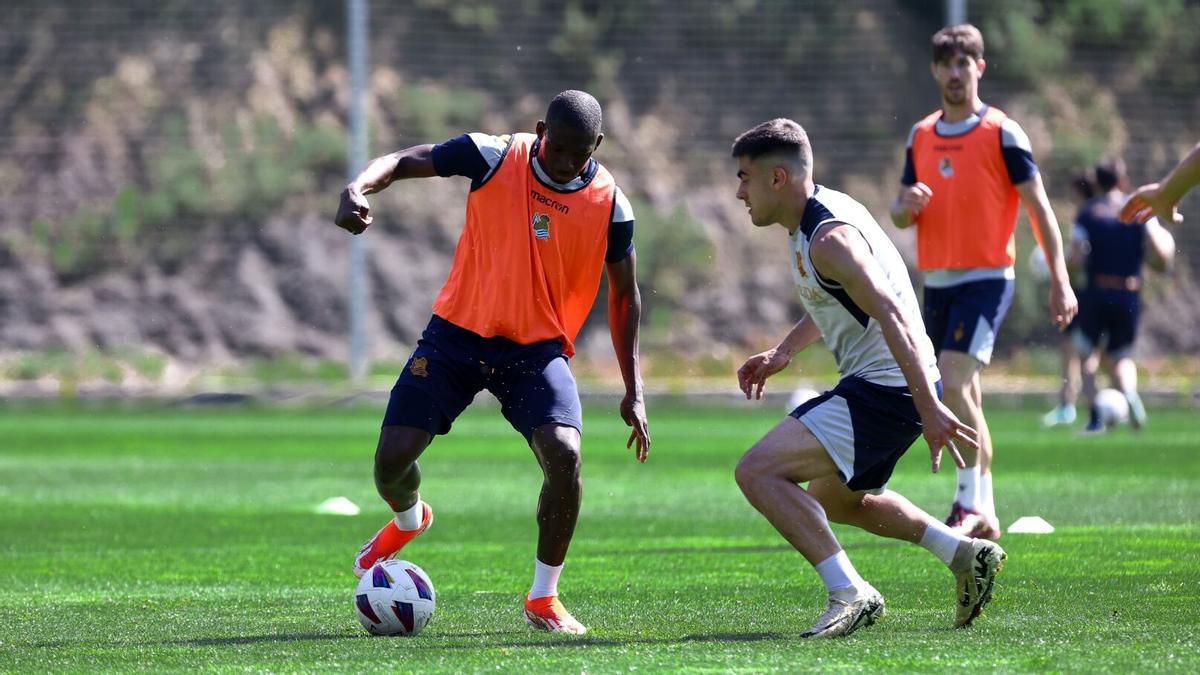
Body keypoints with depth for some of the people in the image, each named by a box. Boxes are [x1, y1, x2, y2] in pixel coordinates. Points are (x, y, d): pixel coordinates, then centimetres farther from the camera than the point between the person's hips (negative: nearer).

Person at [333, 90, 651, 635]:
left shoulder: (611, 206, -6)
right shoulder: (496, 158, -10)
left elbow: (623, 293, 7)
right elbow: (404, 161, -8)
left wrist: (633, 389, 4)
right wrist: (357, 190, -31)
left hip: (537, 348, 0)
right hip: (458, 332, 0)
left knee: (564, 454, -25)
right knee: (392, 458, -6)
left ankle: (543, 599, -5)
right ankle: (409, 519, 35)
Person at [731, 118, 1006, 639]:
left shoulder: (828, 239, -22)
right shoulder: (814, 215, 10)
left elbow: (893, 317, -31)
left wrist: (929, 408, -38)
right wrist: (783, 352, 24)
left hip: (885, 390, -11)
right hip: (879, 386, 11)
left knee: (757, 471, -20)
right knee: (836, 499, 32)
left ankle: (849, 593, -22)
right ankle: (967, 555, 31)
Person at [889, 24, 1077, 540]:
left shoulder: (1002, 134, -5)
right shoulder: (921, 136, 12)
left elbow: (1039, 208, -5)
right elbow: (901, 217, 16)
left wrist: (1059, 281, -11)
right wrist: (907, 205, -9)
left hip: (985, 279, -6)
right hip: (936, 282, 6)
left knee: (952, 382, -20)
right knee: (964, 399, 7)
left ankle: (972, 500, -13)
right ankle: (985, 516, 13)